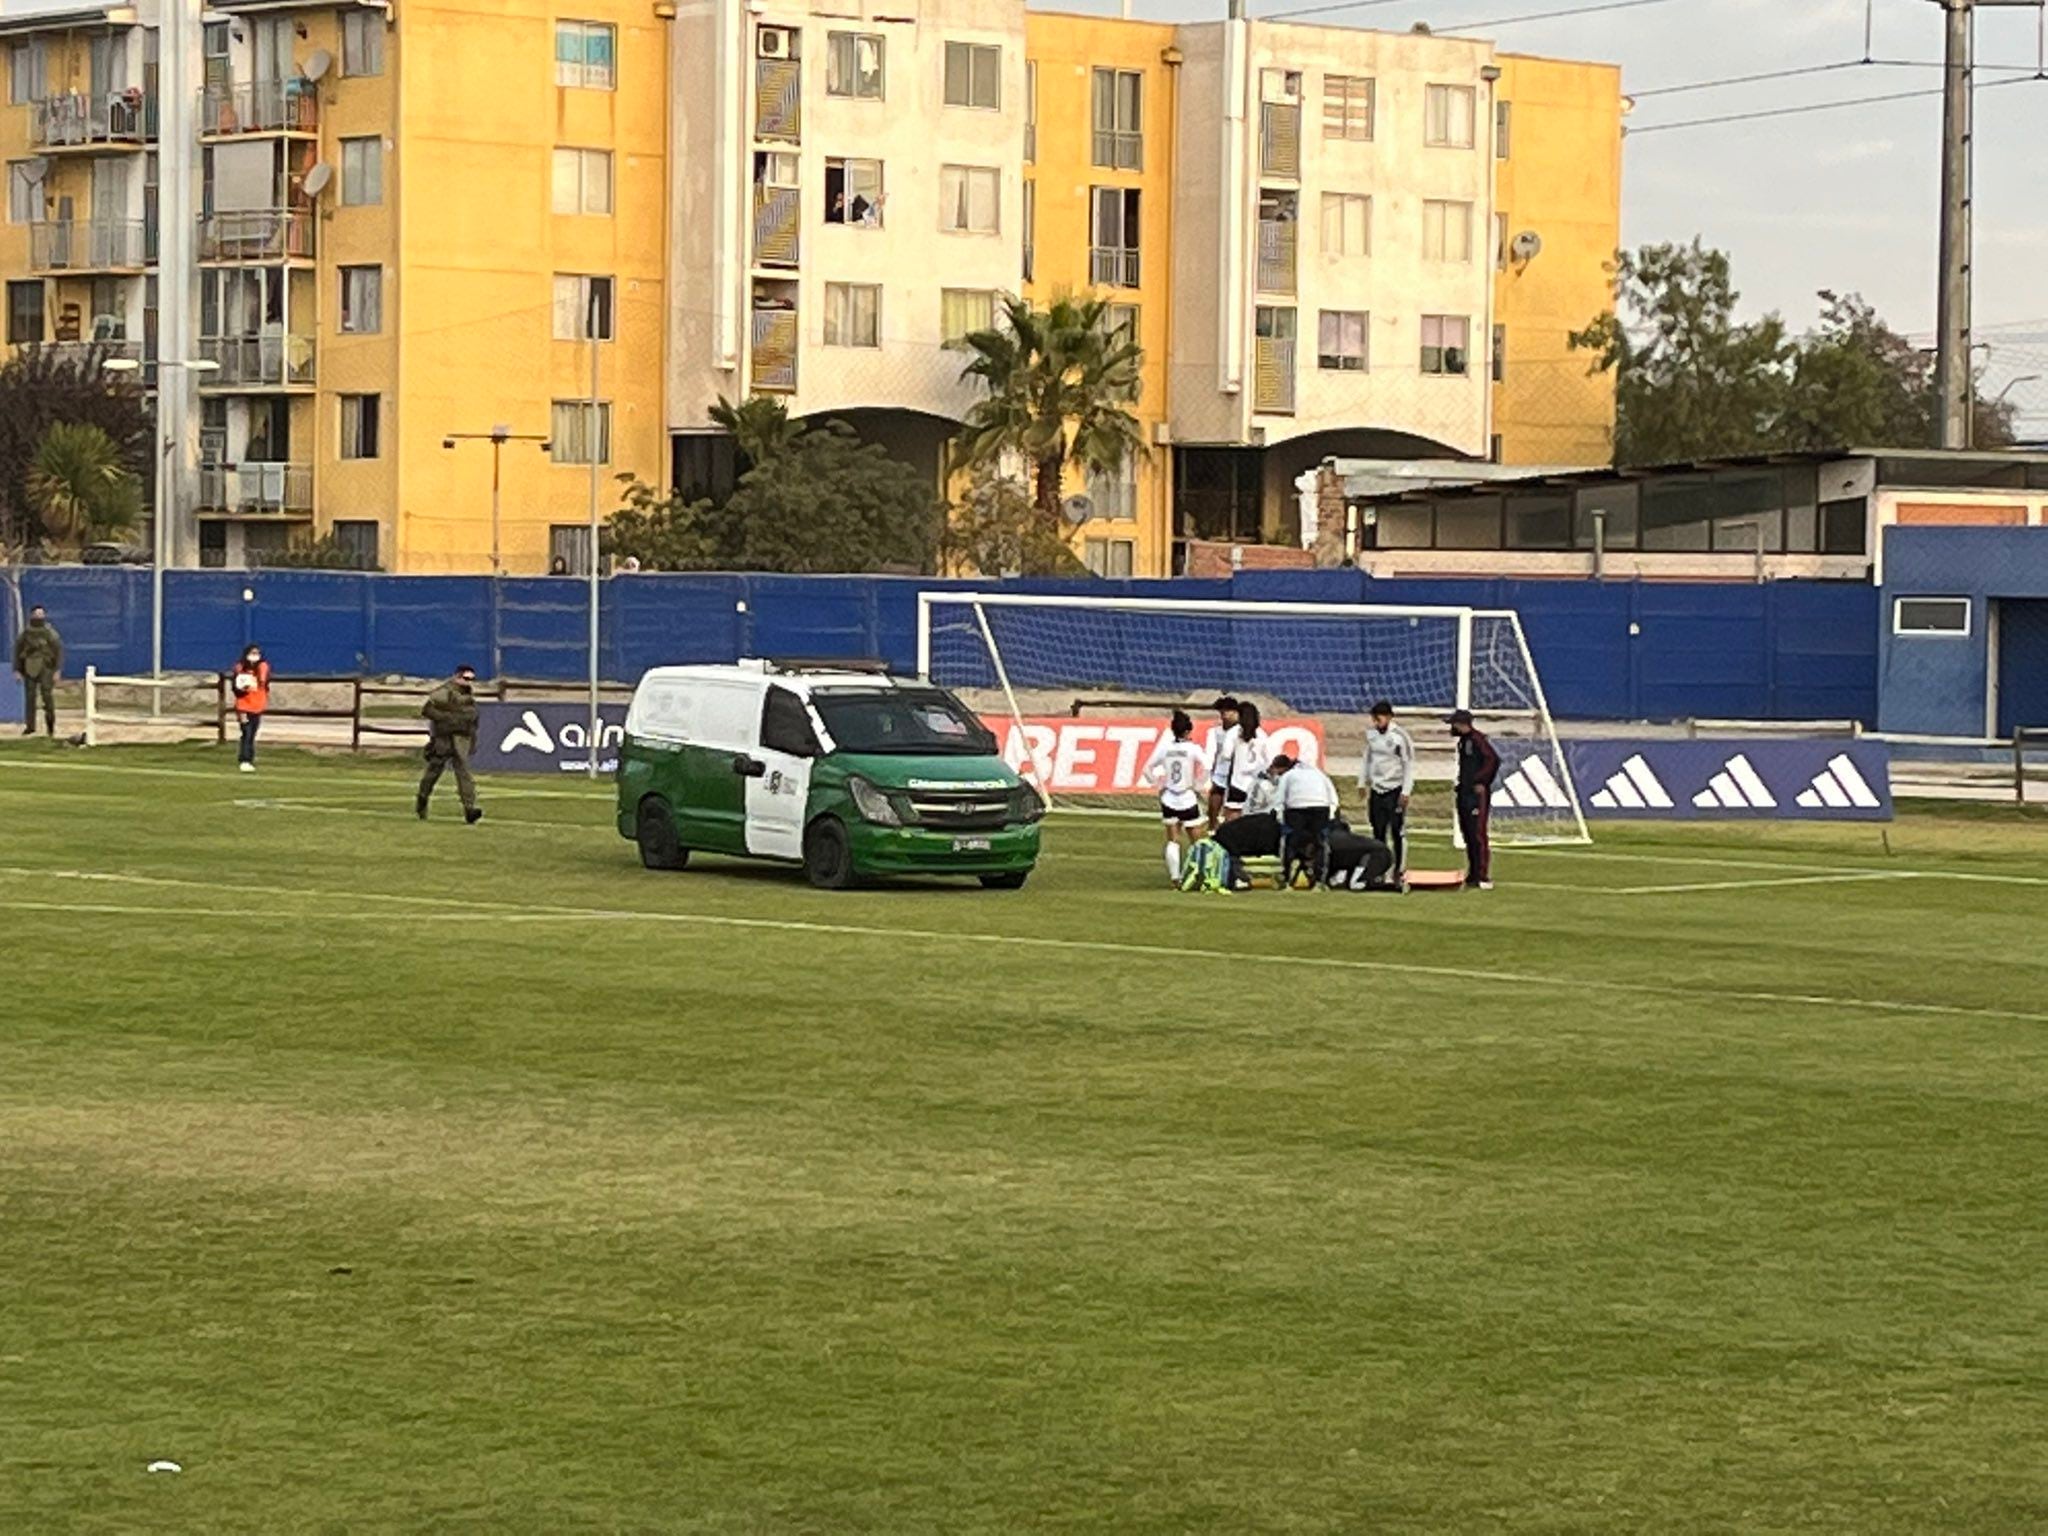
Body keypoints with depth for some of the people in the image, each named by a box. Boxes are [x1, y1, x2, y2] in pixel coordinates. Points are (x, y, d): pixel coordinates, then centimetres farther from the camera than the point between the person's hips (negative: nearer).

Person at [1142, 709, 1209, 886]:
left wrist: (1159, 786, 8)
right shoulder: (1193, 749, -11)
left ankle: (1174, 877, 4)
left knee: (1172, 841, 9)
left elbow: (1147, 769, 2)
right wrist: (1197, 787, -10)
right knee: (1195, 840, 9)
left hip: (1168, 800, 3)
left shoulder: (1164, 748, 0)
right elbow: (1205, 768, -24)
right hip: (1188, 800, -3)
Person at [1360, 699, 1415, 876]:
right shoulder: (1371, 733, 6)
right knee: (1378, 832, 8)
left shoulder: (1401, 737, -12)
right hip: (1376, 789, 6)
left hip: (1395, 790, -6)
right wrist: (1362, 782, 16)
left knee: (1398, 832, -5)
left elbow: (1409, 765, -10)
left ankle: (1399, 870, -1)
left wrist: (1405, 792, -14)